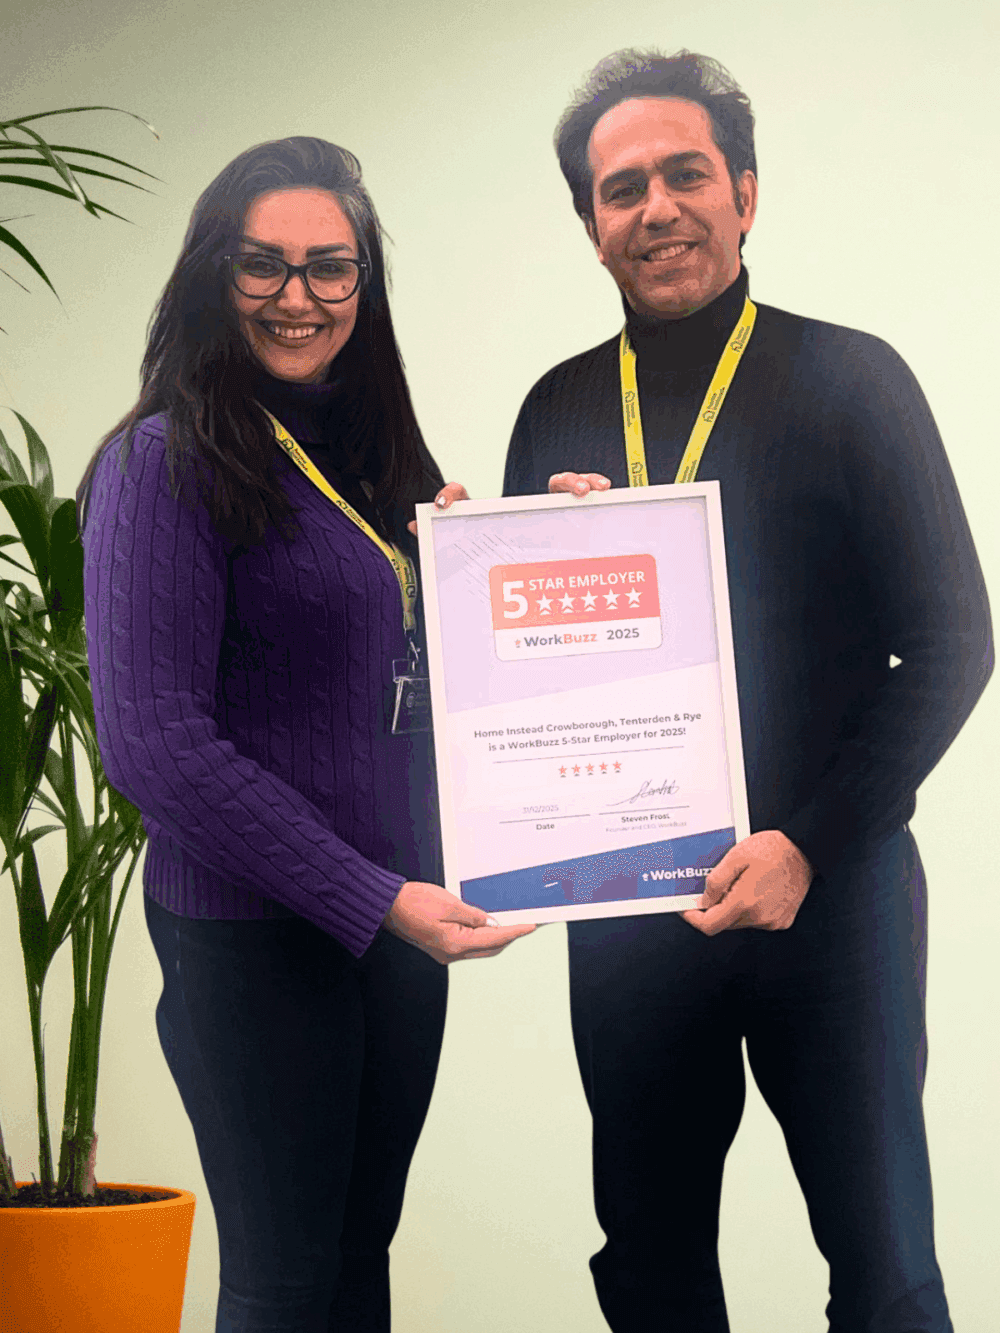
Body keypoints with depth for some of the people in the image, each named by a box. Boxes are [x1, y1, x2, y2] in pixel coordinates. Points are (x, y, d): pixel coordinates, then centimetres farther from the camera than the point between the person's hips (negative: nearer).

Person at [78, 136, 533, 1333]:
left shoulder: (376, 458, 11)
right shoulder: (165, 462, -11)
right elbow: (154, 742, -17)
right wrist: (370, 900, -19)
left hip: (405, 910, 7)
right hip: (255, 934, -7)